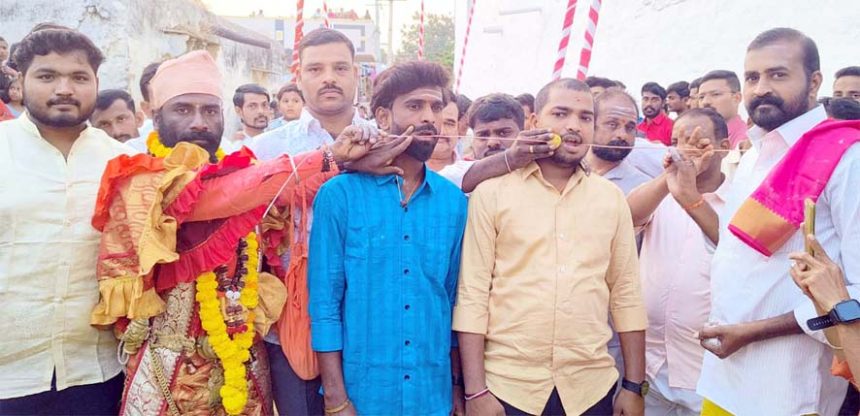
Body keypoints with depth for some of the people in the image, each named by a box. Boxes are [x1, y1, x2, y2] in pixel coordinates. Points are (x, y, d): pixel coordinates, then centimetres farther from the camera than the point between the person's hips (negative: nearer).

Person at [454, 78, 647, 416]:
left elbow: (626, 294, 8)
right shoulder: (492, 192, -4)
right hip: (507, 386, -2)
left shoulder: (612, 198, 6)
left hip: (591, 387, 3)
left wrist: (634, 386, 6)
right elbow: (472, 295, -6)